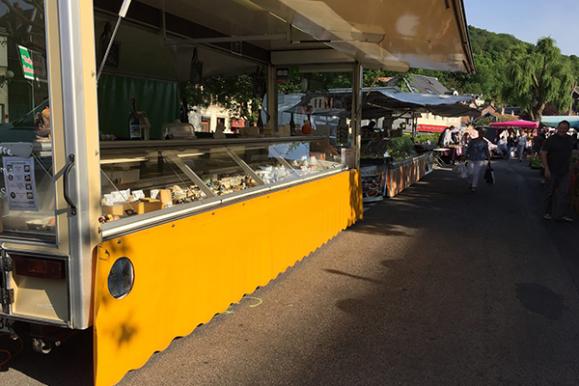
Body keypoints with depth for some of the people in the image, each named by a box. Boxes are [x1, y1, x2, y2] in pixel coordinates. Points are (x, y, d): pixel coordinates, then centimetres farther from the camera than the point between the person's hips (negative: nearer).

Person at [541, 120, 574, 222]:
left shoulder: (570, 140, 7)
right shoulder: (551, 139, -8)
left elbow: (570, 154, 16)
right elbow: (543, 154, -10)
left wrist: (570, 167, 11)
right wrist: (546, 169, -15)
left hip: (565, 172, 4)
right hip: (552, 171, -4)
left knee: (564, 193, 1)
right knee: (550, 192, 7)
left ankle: (563, 214, 6)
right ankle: (548, 212, 18)